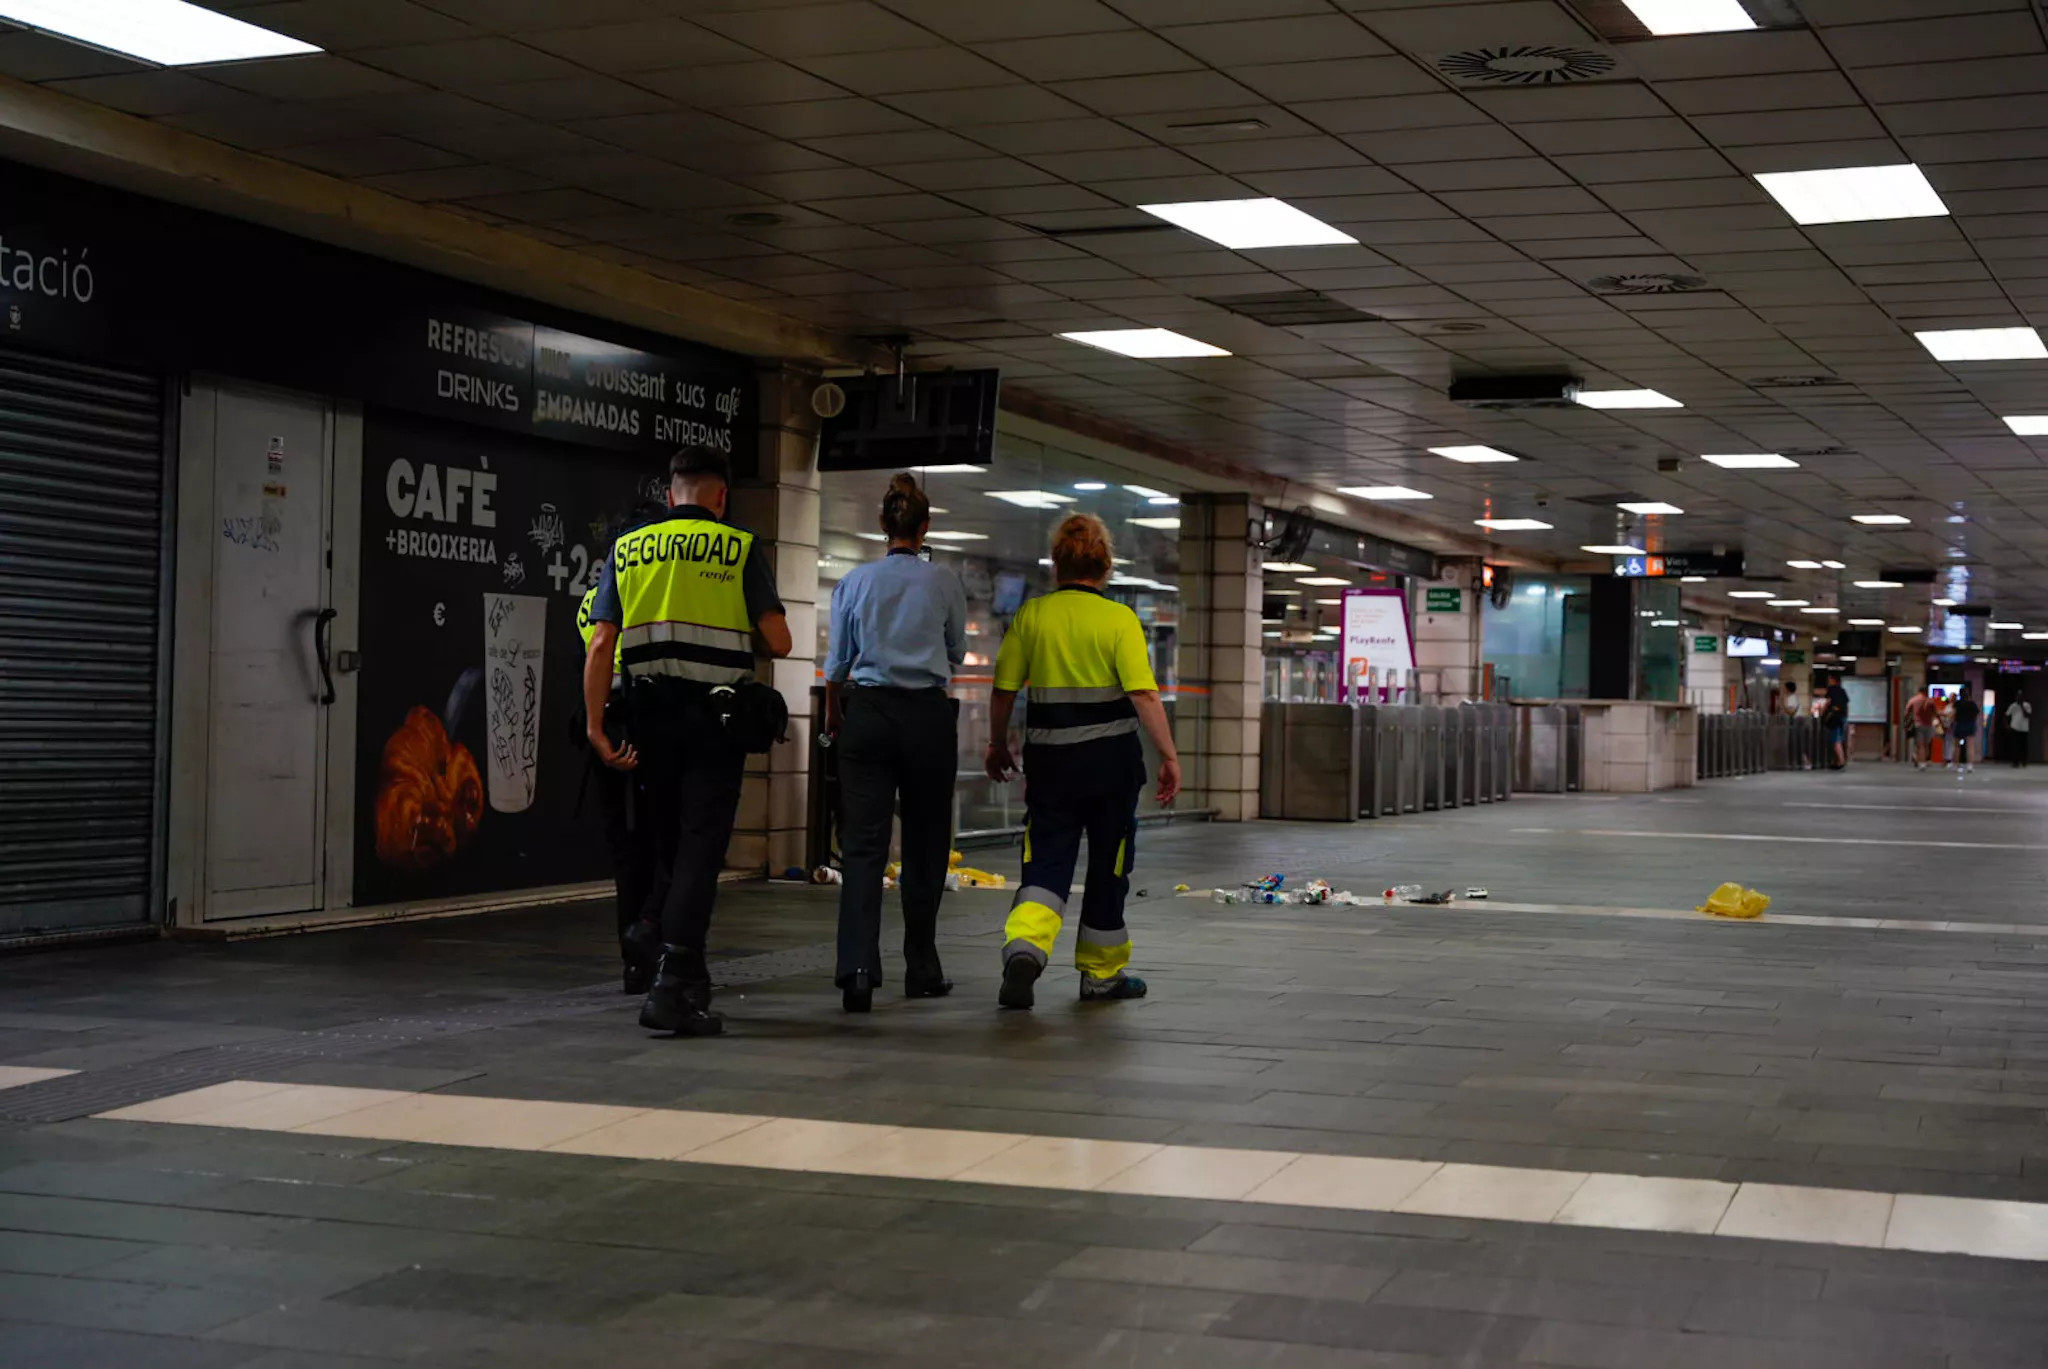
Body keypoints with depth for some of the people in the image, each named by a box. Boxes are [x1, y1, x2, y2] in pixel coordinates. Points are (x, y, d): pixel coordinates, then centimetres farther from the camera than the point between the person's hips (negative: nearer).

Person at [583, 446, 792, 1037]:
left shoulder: (628, 548, 8)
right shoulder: (740, 548, -1)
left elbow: (601, 643, 0)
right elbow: (778, 642, -6)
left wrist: (596, 727, -1)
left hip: (651, 715, 4)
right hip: (715, 716, -4)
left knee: (669, 851, 16)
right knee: (699, 850, -4)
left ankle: (691, 979, 26)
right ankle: (671, 987, -15)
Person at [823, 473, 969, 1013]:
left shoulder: (855, 581, 2)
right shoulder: (945, 583, -2)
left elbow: (837, 660, 10)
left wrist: (833, 715, 26)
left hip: (868, 712, 1)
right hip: (927, 715, -1)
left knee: (863, 845, -3)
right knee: (924, 846, 10)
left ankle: (857, 968, -19)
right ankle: (921, 969, 18)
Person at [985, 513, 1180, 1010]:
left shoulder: (1031, 615, -1)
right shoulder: (1118, 619, -8)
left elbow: (1004, 690, 1)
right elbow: (1144, 693, -16)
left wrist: (998, 746, 16)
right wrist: (1169, 755, -11)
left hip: (1049, 757, 2)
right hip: (1111, 755, -1)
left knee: (1047, 861, 3)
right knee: (1108, 865, 14)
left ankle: (1024, 947, -25)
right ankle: (1102, 973, 25)